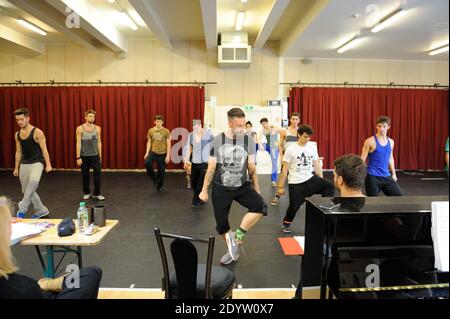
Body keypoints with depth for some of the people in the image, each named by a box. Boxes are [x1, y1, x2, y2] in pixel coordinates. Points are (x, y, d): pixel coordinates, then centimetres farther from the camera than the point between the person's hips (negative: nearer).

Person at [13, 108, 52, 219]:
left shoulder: (37, 132, -9)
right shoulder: (17, 134, 8)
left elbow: (44, 149, -12)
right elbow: (18, 152, 16)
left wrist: (48, 165, -18)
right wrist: (16, 168, 16)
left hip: (37, 163, -7)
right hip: (24, 164, 7)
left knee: (33, 182, -33)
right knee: (26, 191, 9)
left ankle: (22, 208, -23)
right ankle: (42, 210, 23)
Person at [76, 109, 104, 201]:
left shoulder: (97, 128, 1)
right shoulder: (80, 129, -5)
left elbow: (99, 142, 5)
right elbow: (78, 143, -7)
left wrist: (100, 156, 5)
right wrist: (78, 157, -10)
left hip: (95, 155, 1)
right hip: (84, 156, -1)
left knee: (98, 174, -6)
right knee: (85, 175, 10)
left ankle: (97, 194, 3)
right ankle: (86, 193, 26)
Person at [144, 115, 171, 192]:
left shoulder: (166, 131, -5)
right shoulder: (151, 131, 4)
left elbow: (168, 144, -5)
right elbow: (149, 142, 8)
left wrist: (168, 155, -11)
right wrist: (147, 153, -2)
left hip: (162, 154, -2)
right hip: (153, 152, 2)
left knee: (161, 170, 4)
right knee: (147, 162, -26)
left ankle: (160, 186, 26)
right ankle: (154, 178, -4)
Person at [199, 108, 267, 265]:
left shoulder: (248, 140, -5)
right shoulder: (217, 141, -8)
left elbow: (252, 168, 3)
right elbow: (211, 168, -1)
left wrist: (257, 189, 6)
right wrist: (204, 190, 2)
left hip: (243, 186, 1)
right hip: (221, 188, 0)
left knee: (260, 206, -25)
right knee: (221, 224, 5)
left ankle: (237, 236, -9)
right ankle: (233, 250, 31)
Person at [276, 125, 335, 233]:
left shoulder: (312, 147, 3)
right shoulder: (291, 150, -9)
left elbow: (316, 165, 11)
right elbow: (285, 170, -6)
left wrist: (322, 181, 11)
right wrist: (280, 186, -6)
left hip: (311, 179, 4)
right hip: (296, 183, -3)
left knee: (329, 187, -19)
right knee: (294, 206, 2)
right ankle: (286, 223, 31)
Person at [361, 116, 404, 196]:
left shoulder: (391, 142, 9)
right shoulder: (370, 141, -9)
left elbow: (390, 158, 20)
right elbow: (362, 159, -8)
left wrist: (393, 173, 16)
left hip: (386, 176, 6)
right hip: (372, 176, -6)